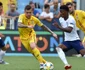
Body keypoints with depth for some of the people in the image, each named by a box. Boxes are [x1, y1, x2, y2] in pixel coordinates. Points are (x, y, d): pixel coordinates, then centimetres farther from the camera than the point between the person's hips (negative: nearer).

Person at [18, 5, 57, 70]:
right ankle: (44, 62, 13)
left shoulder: (34, 19, -13)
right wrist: (28, 26, -57)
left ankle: (41, 63, -24)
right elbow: (19, 25, -40)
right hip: (24, 37, 0)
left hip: (31, 34, 0)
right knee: (33, 52, -2)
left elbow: (43, 26, 0)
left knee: (33, 46, -28)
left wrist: (52, 33, -2)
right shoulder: (22, 17, -22)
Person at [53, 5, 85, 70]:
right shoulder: (61, 19, 2)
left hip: (75, 40, -6)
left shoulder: (71, 19, -19)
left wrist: (59, 27, -43)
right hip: (67, 41, 6)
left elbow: (69, 30, -35)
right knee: (58, 48, -22)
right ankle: (67, 64, -31)